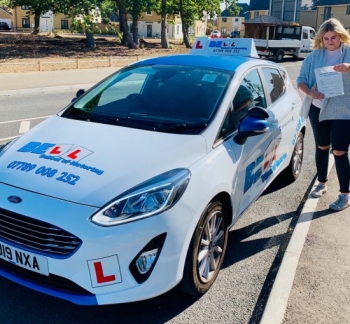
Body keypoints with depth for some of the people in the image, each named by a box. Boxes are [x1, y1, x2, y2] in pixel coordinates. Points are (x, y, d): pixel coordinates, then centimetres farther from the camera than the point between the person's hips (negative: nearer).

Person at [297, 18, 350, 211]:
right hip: (318, 109, 3)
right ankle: (322, 183, 33)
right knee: (322, 147, 15)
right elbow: (301, 79, 1)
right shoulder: (315, 55, 3)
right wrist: (310, 93, -19)